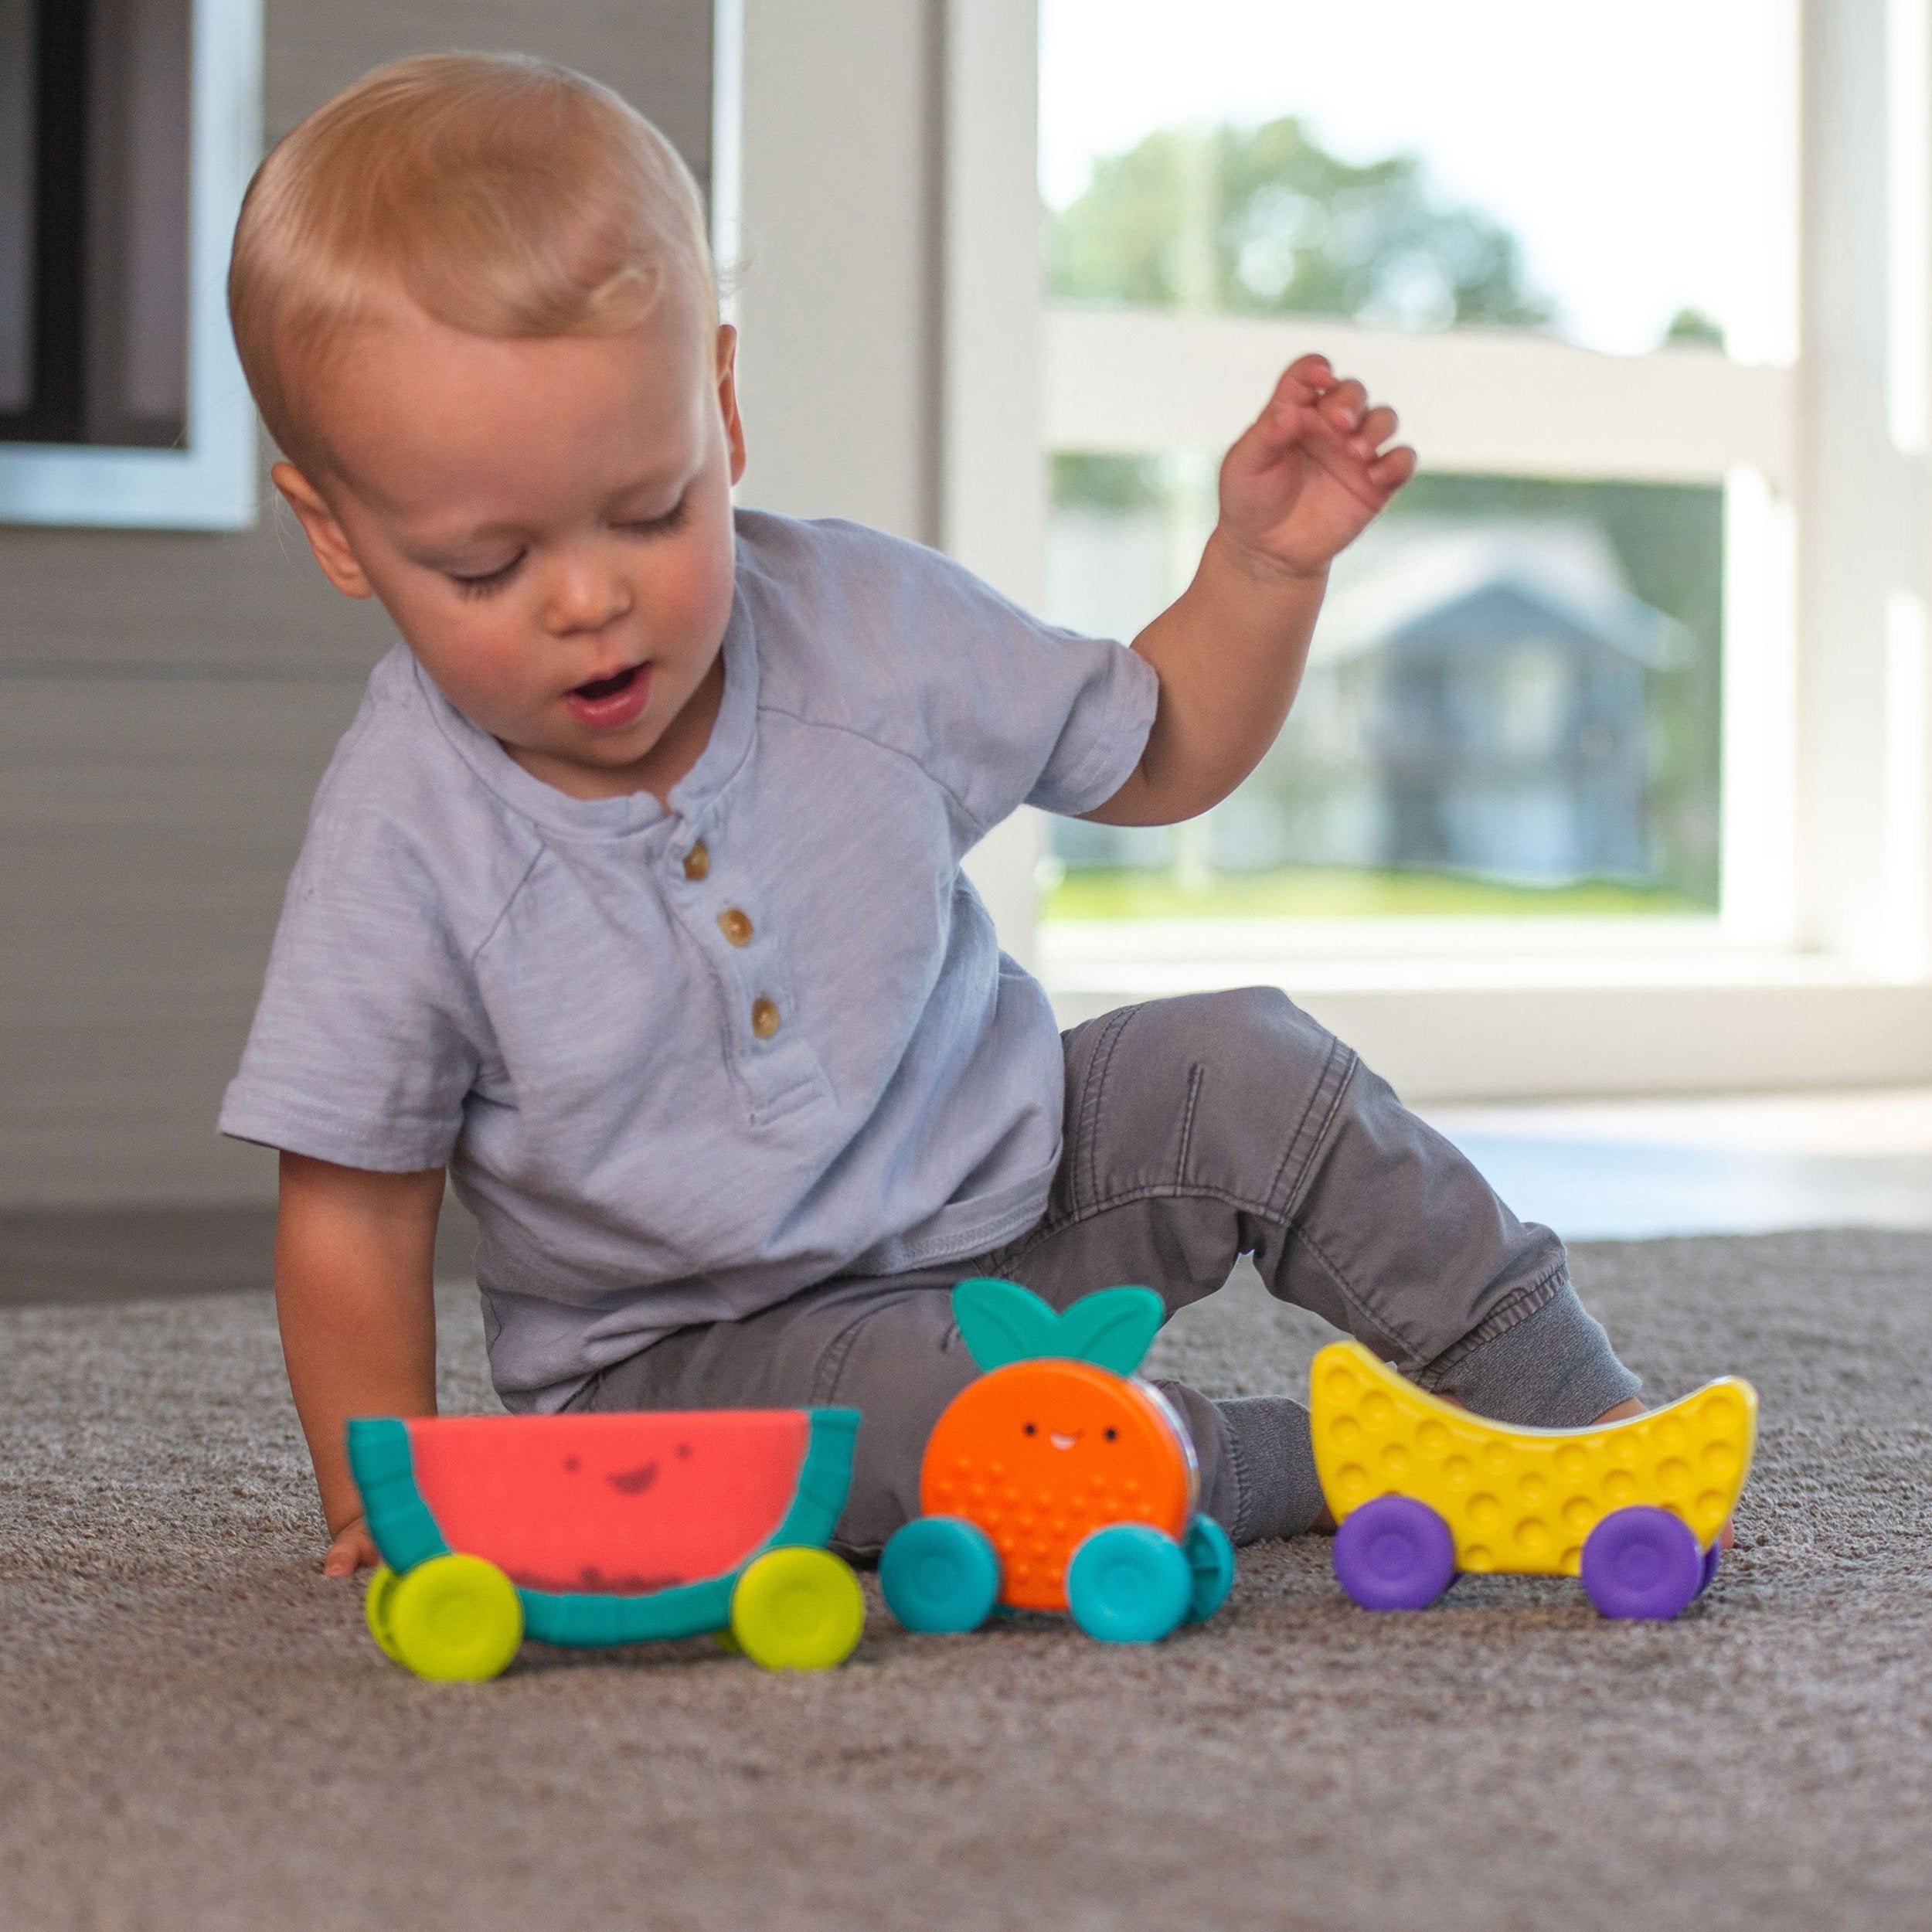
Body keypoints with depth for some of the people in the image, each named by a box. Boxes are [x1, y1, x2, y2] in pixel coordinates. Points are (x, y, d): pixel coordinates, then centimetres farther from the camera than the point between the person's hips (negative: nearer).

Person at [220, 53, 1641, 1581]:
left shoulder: (866, 625, -9)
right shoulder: (406, 844, -19)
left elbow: (1155, 757, 7)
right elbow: (355, 1211, -11)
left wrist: (1262, 564, -8)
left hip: (1006, 1178, 4)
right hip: (687, 1350, -4)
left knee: (1248, 1070, -11)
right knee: (916, 1405, -33)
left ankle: (1578, 1420, 2)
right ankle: (1322, 1467, -13)